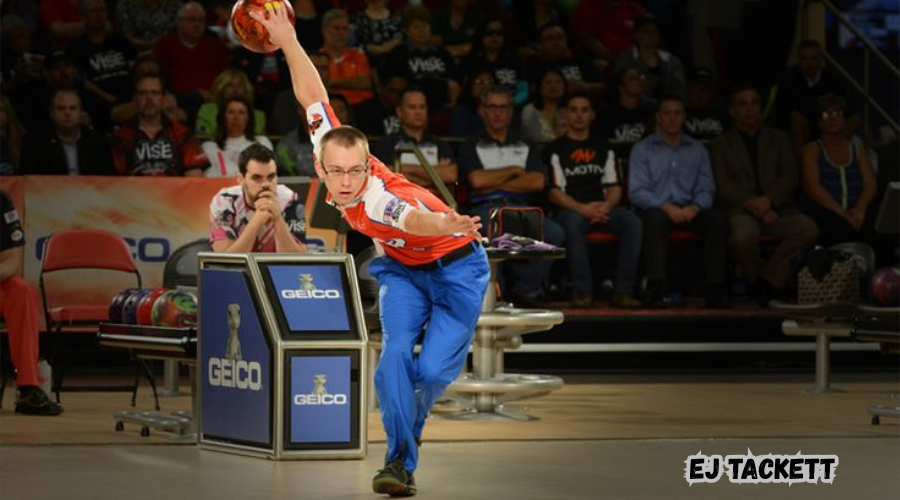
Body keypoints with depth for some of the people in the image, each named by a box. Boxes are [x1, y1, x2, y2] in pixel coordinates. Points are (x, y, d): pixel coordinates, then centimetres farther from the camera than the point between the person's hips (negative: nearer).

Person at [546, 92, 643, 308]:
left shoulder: (603, 148, 21)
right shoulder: (555, 150, 8)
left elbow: (614, 187, 14)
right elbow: (554, 192, -2)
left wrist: (606, 206, -10)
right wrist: (583, 208, -19)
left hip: (602, 208, 3)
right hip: (571, 209, -3)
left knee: (632, 221, -28)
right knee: (573, 222, -39)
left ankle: (623, 291, -30)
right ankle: (582, 291, -35)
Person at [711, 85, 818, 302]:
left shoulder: (779, 139, 21)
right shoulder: (721, 145, 15)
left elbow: (791, 177, 8)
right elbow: (723, 186, 2)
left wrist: (768, 200, -11)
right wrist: (752, 205, -14)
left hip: (775, 208, 2)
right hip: (741, 209, -2)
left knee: (808, 229, -29)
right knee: (743, 236, -38)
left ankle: (768, 279, -16)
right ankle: (753, 279, -8)